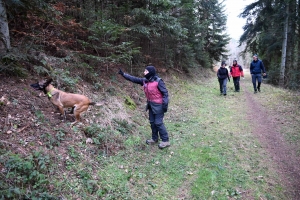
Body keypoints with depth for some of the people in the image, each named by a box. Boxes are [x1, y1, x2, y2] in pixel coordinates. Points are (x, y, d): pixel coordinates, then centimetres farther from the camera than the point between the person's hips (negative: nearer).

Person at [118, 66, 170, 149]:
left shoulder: (158, 81, -18)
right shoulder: (145, 81, 4)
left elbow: (165, 93, -17)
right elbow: (134, 79, 9)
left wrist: (165, 104, -22)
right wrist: (123, 74, 7)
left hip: (158, 105, -8)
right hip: (151, 105, 8)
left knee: (158, 123, -6)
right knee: (152, 122, 15)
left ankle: (165, 140, 6)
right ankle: (154, 139, 29)